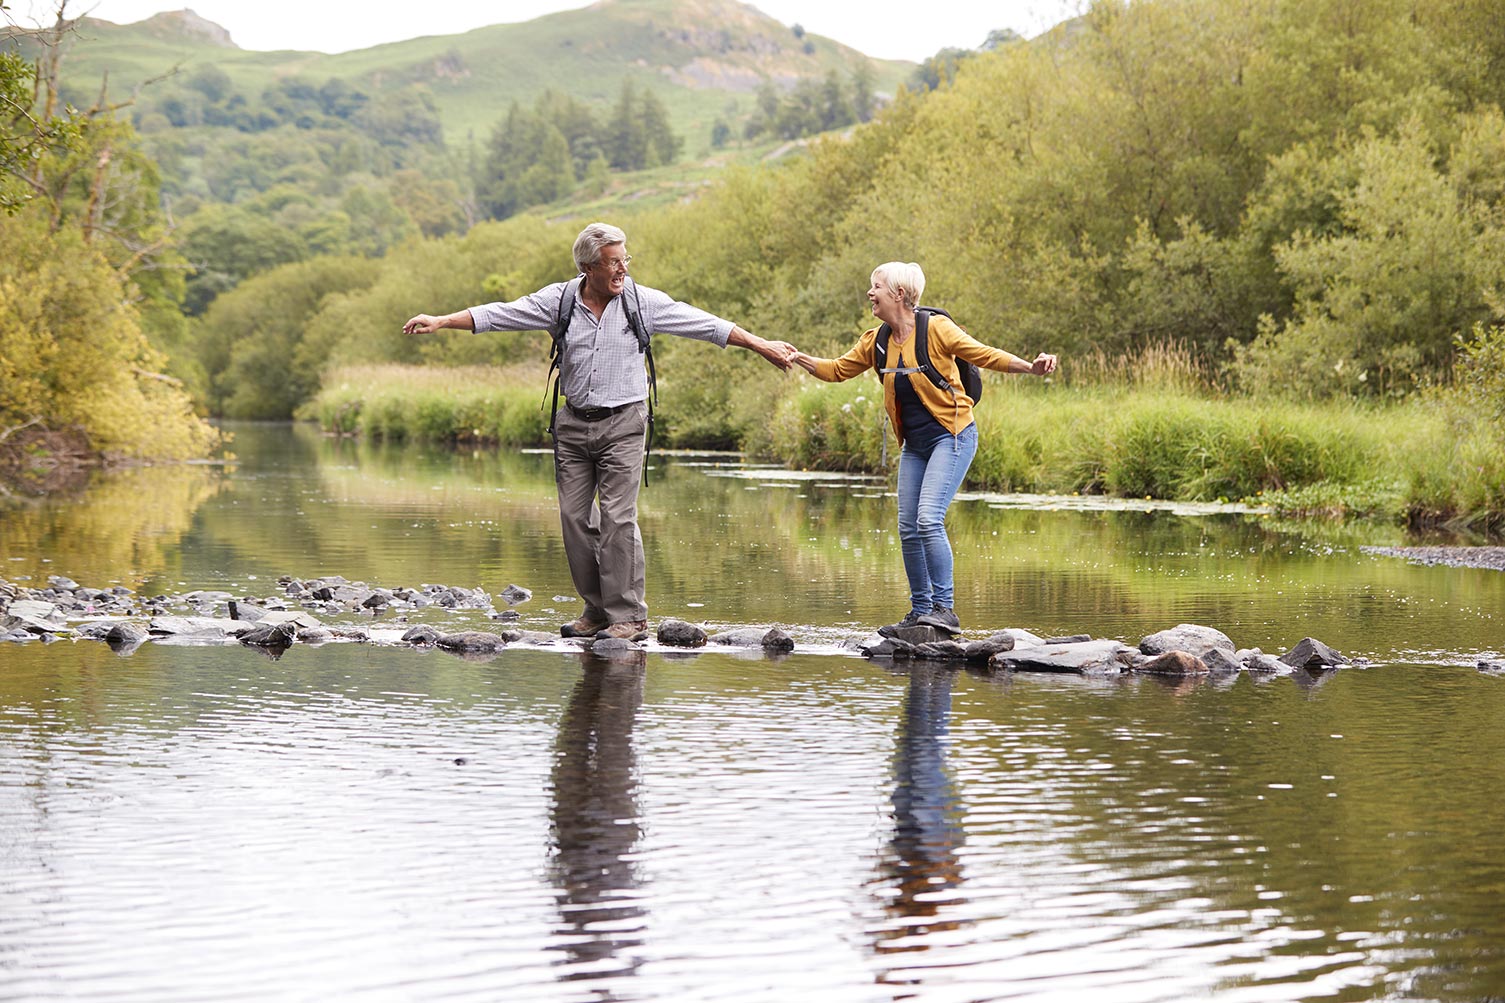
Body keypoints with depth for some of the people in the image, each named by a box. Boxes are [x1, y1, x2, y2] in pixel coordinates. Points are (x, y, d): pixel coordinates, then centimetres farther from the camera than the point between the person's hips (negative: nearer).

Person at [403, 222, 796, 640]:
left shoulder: (644, 302, -2)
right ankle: (597, 607, 13)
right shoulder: (559, 300, 2)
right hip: (574, 423, 3)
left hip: (622, 422, -3)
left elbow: (704, 324, 0)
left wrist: (763, 346, -2)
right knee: (574, 516, 2)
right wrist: (440, 321, -6)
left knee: (618, 518, -9)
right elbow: (499, 314, 1)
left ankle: (629, 615, -5)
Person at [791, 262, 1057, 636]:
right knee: (908, 529, 4)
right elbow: (837, 370, 16)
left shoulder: (936, 329, -13)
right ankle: (920, 612, 15)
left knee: (929, 519, -20)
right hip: (914, 445, 7)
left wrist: (1031, 367, -27)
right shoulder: (876, 342, 6)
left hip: (951, 436, -7)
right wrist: (796, 357, 3)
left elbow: (985, 356, -14)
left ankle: (945, 609, -15)